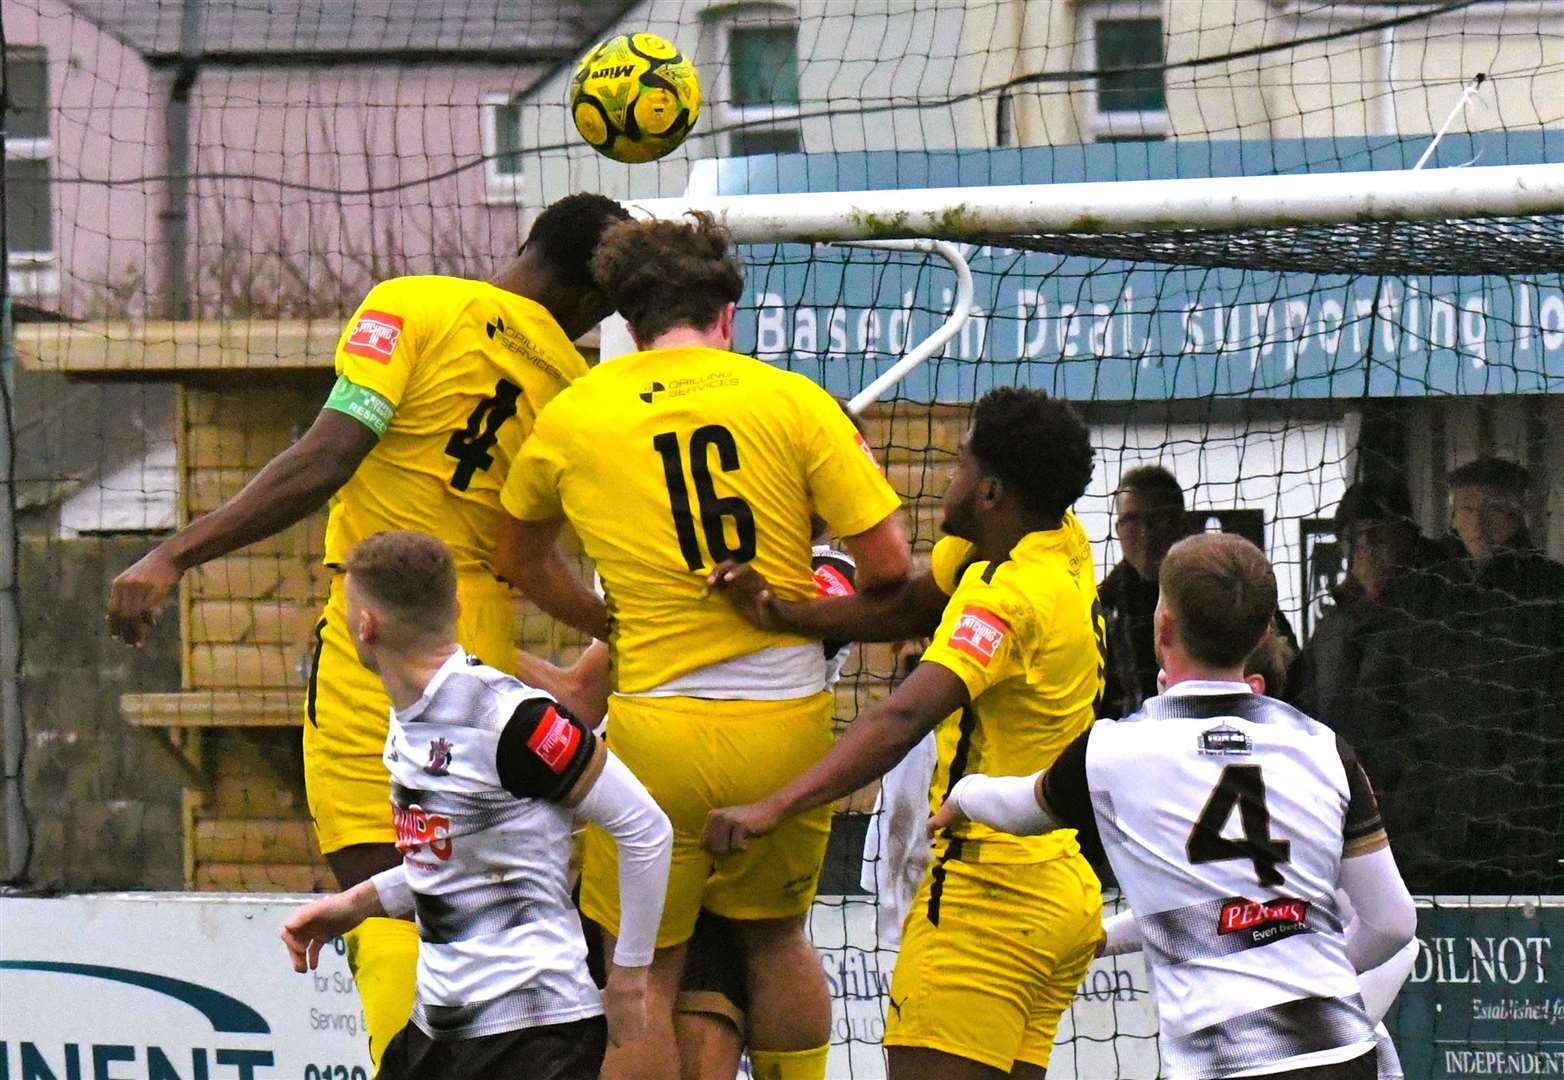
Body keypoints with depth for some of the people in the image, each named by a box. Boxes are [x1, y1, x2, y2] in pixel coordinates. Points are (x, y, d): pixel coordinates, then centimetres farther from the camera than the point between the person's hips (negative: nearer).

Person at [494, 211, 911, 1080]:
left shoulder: (569, 420, 4)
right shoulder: (793, 399, -1)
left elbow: (521, 560, 22)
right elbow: (889, 567, -3)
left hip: (657, 728, -1)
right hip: (787, 722, 1)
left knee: (641, 974, 5)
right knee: (776, 939, 21)